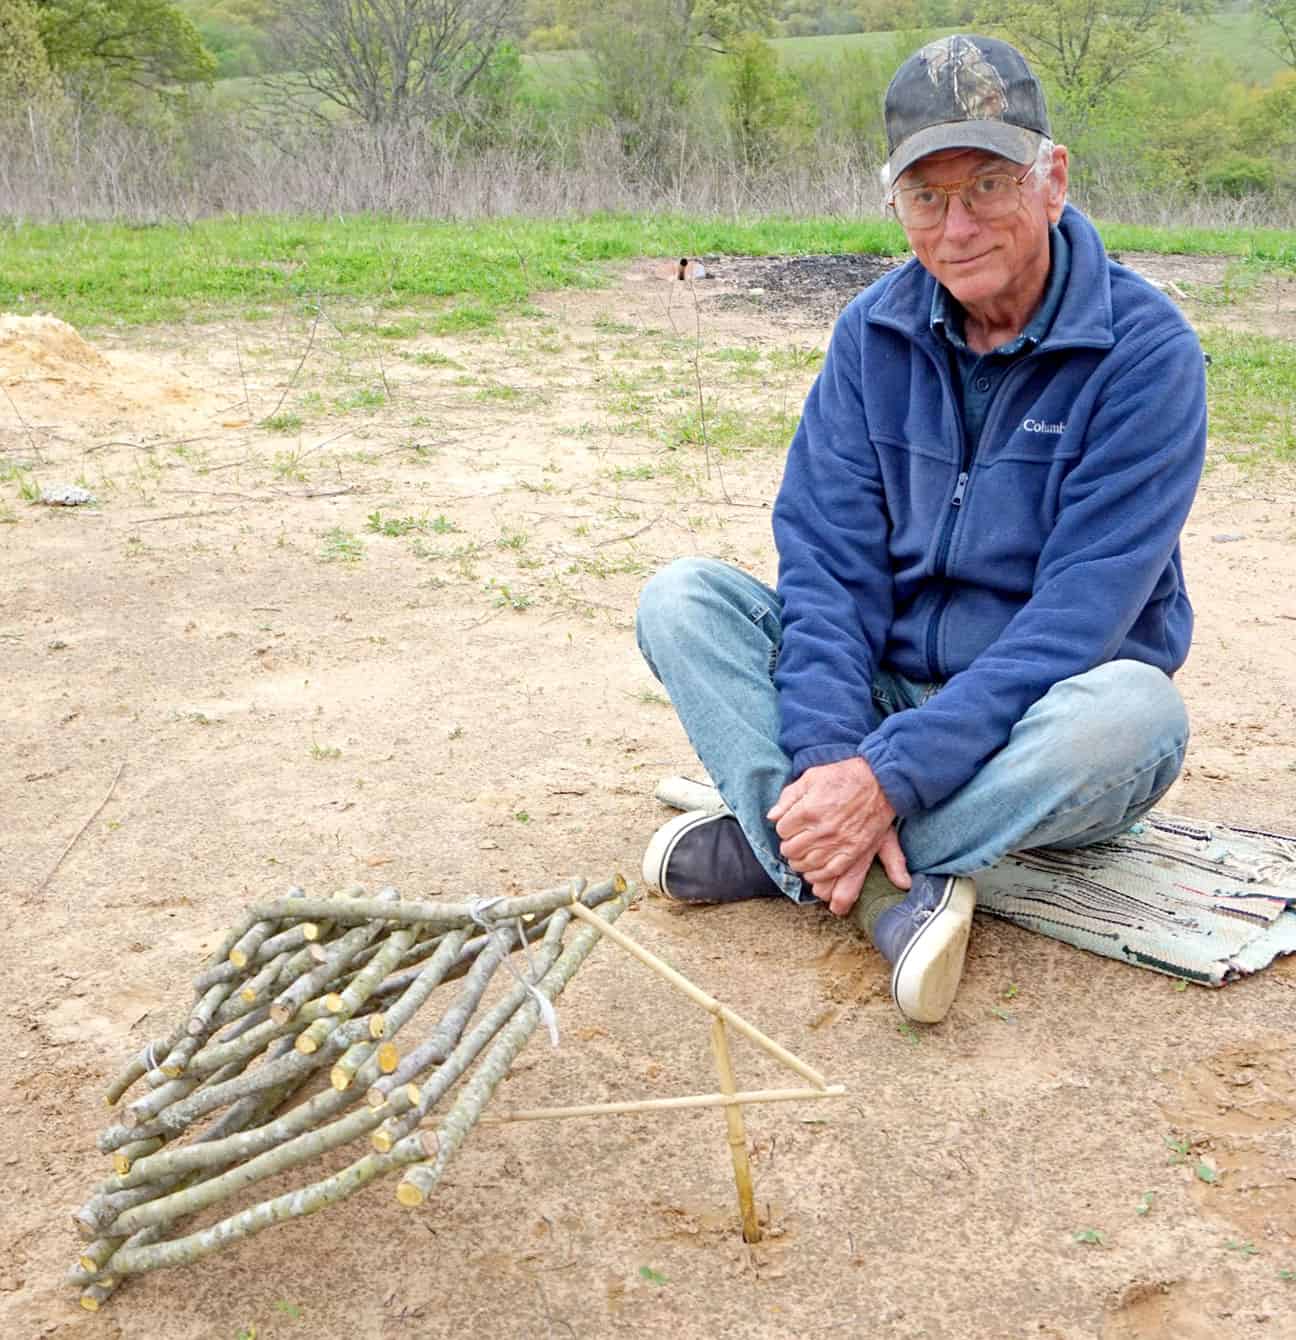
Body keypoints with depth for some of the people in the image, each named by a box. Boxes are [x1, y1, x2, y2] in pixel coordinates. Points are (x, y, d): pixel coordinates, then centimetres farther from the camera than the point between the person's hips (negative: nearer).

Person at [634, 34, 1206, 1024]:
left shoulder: (1146, 350, -16)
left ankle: (773, 846, -24)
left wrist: (889, 775, -31)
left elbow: (1077, 622, -23)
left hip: (1032, 722, -4)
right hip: (884, 692, 4)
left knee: (1135, 713, -37)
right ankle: (887, 893, -28)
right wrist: (828, 756, -25)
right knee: (681, 598, -12)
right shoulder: (876, 335, -2)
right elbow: (828, 560, -8)